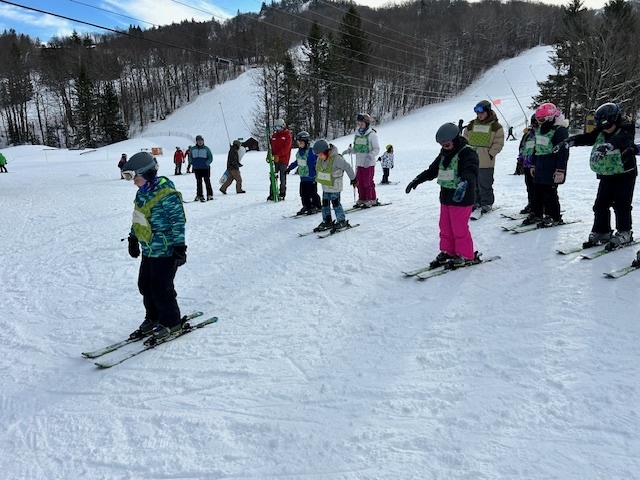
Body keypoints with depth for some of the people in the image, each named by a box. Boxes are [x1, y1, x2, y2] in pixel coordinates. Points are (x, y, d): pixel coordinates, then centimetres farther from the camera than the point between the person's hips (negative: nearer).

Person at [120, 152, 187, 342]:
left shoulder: (167, 194, -19)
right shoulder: (142, 193, 8)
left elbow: (178, 221, -20)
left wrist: (179, 246, -21)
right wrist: (133, 239, 25)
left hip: (165, 251, -9)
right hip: (148, 250, 9)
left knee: (161, 288, -3)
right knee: (145, 285, 15)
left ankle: (171, 322, 15)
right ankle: (153, 318, 33)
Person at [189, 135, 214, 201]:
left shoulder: (206, 149, -1)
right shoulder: (192, 149, 8)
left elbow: (210, 158, 0)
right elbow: (190, 158, 17)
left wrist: (206, 164, -12)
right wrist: (193, 164, 2)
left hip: (205, 168, -3)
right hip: (197, 169, 3)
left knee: (207, 182, 0)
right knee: (198, 182, 6)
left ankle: (210, 195, 6)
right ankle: (199, 195, 10)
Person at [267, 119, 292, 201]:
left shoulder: (287, 136, 0)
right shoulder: (273, 135, 16)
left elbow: (286, 148, -12)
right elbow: (271, 147, 17)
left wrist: (278, 155, -21)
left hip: (283, 159, -4)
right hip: (274, 159, 4)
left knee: (282, 177, -1)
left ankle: (282, 194, 7)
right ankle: (272, 194, 4)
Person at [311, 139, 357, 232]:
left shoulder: (336, 158, -25)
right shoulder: (320, 159, -4)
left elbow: (347, 167, -16)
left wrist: (353, 179, -6)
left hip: (335, 187, -7)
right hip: (325, 186, 7)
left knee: (335, 203, -3)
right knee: (325, 203, 10)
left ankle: (342, 221, 10)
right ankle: (327, 221, 21)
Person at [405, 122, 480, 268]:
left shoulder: (467, 153, -15)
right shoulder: (444, 154, 11)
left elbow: (470, 172, -31)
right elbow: (432, 170, 21)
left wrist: (464, 184, -50)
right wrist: (417, 180, 16)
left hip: (462, 198, -8)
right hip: (446, 197, 8)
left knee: (459, 228, -2)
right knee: (445, 227, 13)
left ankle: (466, 256, 12)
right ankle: (447, 251, 27)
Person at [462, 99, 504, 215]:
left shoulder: (496, 126, -2)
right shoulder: (471, 125, 10)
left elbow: (498, 143, -3)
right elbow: (465, 140, 15)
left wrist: (490, 154, -11)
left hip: (486, 162, -5)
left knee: (485, 185, 0)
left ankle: (487, 204, 12)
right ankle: (476, 202, 26)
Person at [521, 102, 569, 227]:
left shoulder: (560, 130, -13)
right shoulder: (540, 129, 13)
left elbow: (563, 151, -16)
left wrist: (560, 170, -19)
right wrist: (533, 164, 21)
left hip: (552, 168, -8)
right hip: (540, 165, 8)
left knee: (549, 192, -5)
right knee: (537, 190, 10)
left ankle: (554, 217, 7)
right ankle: (536, 213, 20)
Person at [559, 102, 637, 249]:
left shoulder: (626, 130, -14)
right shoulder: (600, 132, 3)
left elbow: (621, 140, -36)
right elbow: (588, 137, -9)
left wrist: (607, 146, -56)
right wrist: (571, 141, -28)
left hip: (625, 174, -5)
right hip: (606, 175, 6)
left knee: (621, 204, -4)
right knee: (600, 204, 3)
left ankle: (624, 233, 8)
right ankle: (601, 232, 13)